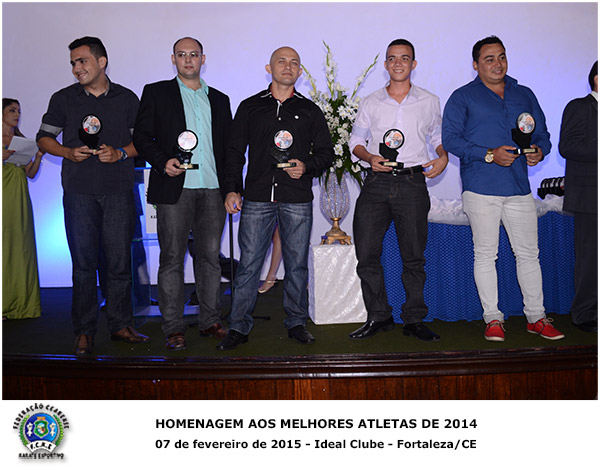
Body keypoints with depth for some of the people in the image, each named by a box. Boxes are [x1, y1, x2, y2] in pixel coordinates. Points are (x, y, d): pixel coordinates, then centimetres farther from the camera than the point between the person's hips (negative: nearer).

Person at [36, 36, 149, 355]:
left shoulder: (127, 99, 10)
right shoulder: (63, 99, 11)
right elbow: (44, 138, 14)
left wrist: (120, 153, -8)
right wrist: (69, 152, -5)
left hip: (119, 191, 0)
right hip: (79, 191, 0)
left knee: (120, 261, 1)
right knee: (83, 261, 1)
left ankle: (120, 325, 13)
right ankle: (84, 331, 12)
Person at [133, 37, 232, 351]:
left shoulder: (219, 100, 19)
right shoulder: (156, 93, 10)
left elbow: (228, 145, 16)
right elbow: (142, 137, 4)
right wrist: (162, 162, -14)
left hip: (212, 190, 3)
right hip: (175, 187, -3)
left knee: (211, 255, 5)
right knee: (172, 257, -1)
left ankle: (210, 322, 16)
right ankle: (173, 328, 8)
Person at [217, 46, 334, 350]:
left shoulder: (309, 110, 13)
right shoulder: (250, 107, 12)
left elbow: (326, 152, 14)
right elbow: (235, 151, 11)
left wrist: (307, 166, -6)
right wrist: (232, 189, 1)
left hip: (297, 201, 1)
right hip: (257, 199, 0)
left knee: (297, 265, 5)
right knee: (248, 264, -1)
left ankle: (296, 323, 19)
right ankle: (239, 327, 9)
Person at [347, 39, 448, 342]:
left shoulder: (430, 102, 12)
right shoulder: (371, 103, 12)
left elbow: (439, 136, 20)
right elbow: (356, 141, 14)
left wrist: (443, 157, -1)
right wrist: (370, 157, -7)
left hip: (412, 183, -1)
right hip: (377, 183, 1)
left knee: (414, 256, 2)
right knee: (366, 253, -3)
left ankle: (414, 320, 14)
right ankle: (378, 317, 12)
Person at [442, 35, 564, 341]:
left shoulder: (525, 95, 19)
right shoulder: (462, 97, 5)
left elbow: (542, 134, 21)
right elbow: (450, 138, -5)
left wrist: (539, 151, -3)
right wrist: (489, 155, -15)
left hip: (519, 188, 4)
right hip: (481, 189, -3)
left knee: (528, 253, 6)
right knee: (485, 254, 1)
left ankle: (536, 317, 18)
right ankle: (493, 318, 12)